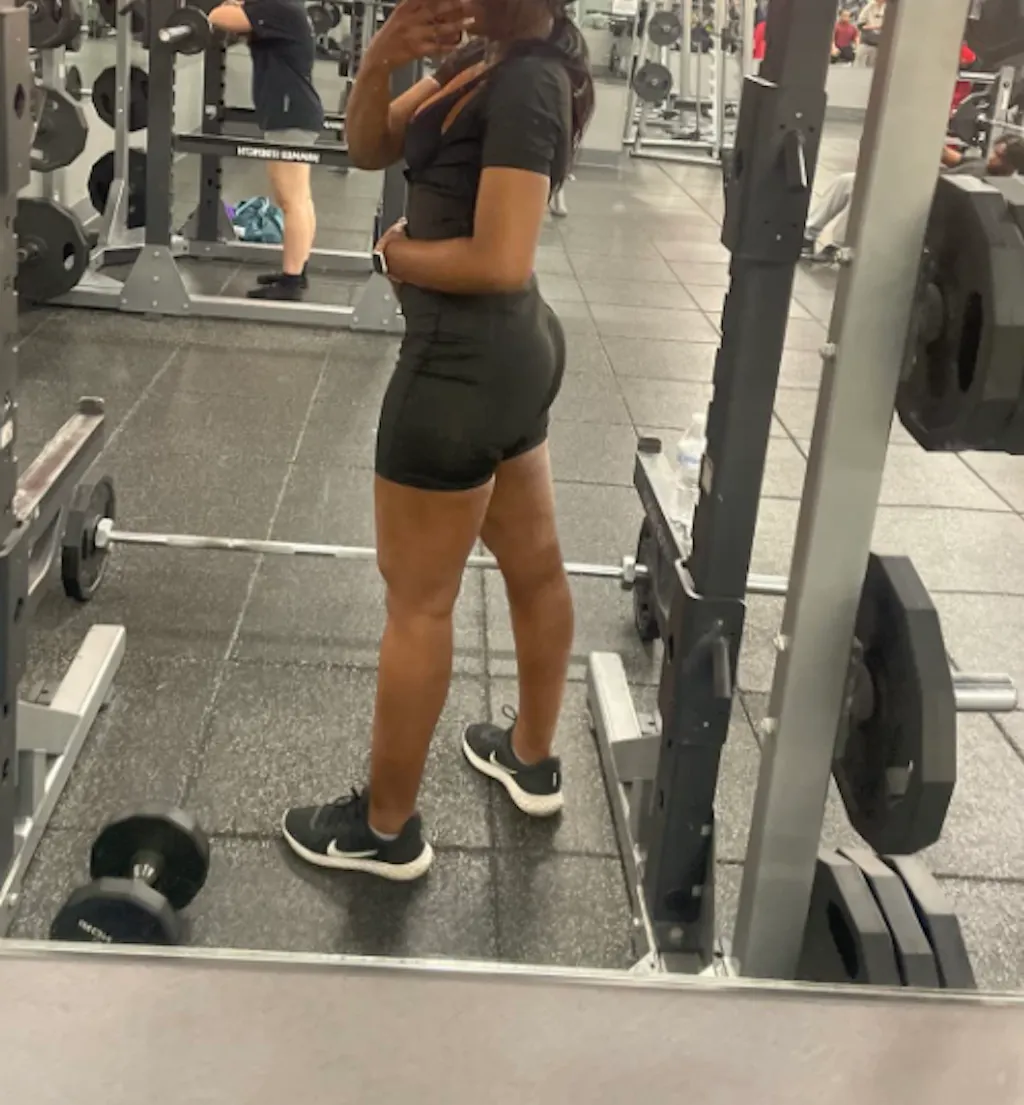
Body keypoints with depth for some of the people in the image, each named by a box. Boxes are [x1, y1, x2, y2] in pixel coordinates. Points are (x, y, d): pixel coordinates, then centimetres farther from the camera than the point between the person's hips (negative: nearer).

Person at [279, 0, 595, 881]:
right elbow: (370, 148, 9)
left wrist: (399, 254, -10)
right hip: (515, 349, 10)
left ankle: (385, 828, 19)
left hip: (463, 363, -10)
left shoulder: (526, 82, -21)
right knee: (534, 562, 20)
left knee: (417, 604, 3)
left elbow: (501, 260, -26)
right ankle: (534, 758, 40)